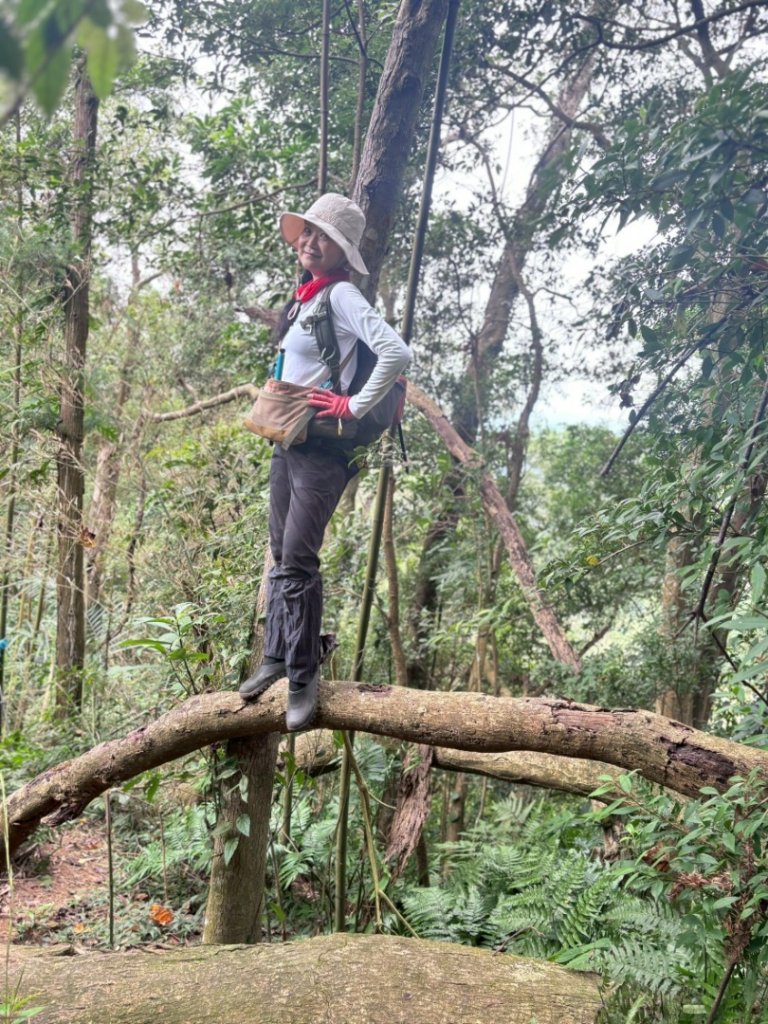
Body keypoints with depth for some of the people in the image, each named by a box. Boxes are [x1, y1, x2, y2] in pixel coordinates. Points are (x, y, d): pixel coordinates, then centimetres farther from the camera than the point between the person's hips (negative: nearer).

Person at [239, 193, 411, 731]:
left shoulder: (343, 295, -12)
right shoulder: (304, 296, 15)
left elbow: (398, 353, -25)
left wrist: (355, 406, -19)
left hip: (323, 445, -9)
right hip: (287, 439, 9)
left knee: (298, 558, -12)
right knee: (282, 555, 13)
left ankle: (304, 677, -2)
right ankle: (277, 657, 24)